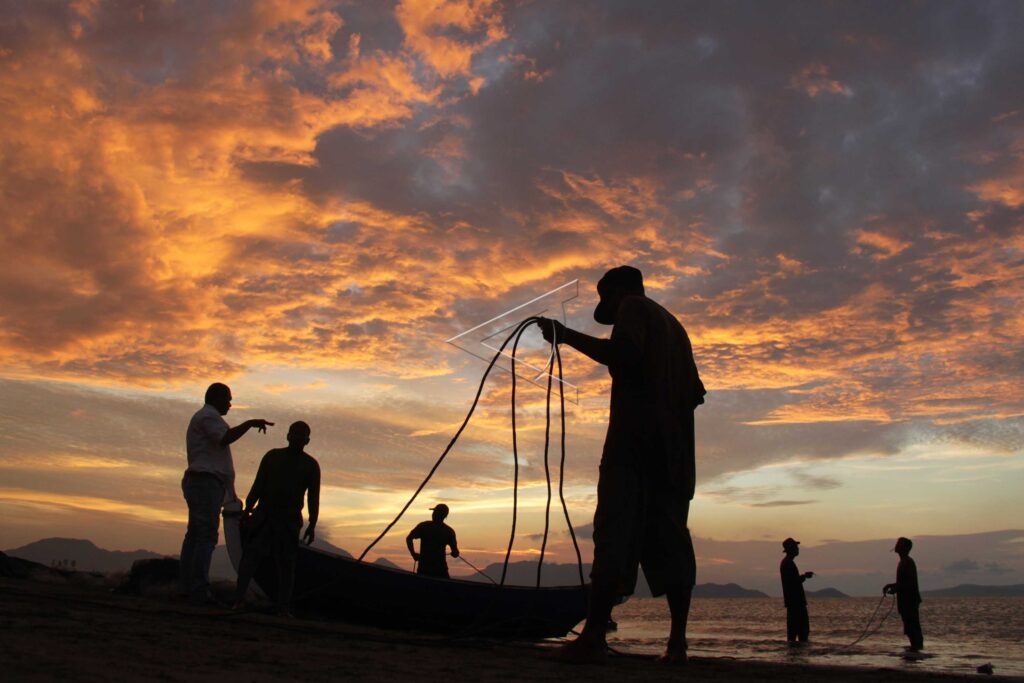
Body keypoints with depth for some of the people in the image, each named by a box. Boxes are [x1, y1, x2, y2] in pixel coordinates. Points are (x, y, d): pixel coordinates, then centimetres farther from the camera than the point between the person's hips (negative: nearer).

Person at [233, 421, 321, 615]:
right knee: (251, 555, -9)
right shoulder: (272, 456, 10)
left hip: (289, 521, -1)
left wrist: (312, 524, -6)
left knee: (286, 563, -2)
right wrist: (247, 510, -1)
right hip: (263, 515, 1)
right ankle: (239, 599, -12)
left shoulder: (311, 465, 6)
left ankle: (284, 608, -1)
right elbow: (258, 486, 10)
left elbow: (313, 497, 2)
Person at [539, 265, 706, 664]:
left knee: (615, 531, -15)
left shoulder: (633, 306, 6)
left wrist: (569, 336, -10)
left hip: (635, 437, -8)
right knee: (669, 538, 4)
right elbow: (695, 391, 23)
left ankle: (594, 636, -21)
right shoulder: (673, 325, 29)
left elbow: (624, 353, -16)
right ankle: (677, 641, -1)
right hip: (674, 445, 8)